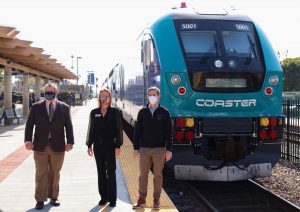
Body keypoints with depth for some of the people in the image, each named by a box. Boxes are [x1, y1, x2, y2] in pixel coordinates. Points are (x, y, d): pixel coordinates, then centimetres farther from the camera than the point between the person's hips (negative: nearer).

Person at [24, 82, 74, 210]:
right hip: (40, 146, 0)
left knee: (55, 173, 9)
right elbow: (29, 124, 1)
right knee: (41, 174, 3)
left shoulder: (64, 108, 4)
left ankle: (53, 197, 22)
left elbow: (69, 126, 2)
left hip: (58, 146, 0)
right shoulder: (36, 107, 4)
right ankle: (40, 199, 11)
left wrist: (70, 142, -6)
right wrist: (28, 140, -12)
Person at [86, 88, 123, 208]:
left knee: (111, 172, 1)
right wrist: (89, 145, 6)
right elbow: (91, 129, 8)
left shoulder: (115, 112, -3)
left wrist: (118, 146, -10)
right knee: (101, 172, 9)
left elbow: (119, 130, -5)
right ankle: (103, 196, 19)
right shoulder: (94, 112, 5)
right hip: (98, 146, 3)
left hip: (110, 146, -3)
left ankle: (112, 198, 7)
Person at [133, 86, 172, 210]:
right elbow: (137, 131, 7)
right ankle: (142, 199, 15)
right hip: (144, 149, 2)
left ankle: (156, 199, 15)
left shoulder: (164, 112, 1)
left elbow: (169, 132, 0)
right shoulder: (142, 112, 6)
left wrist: (169, 150, -5)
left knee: (158, 175, 5)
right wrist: (136, 148, 2)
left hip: (159, 149, -2)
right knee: (143, 174, 6)